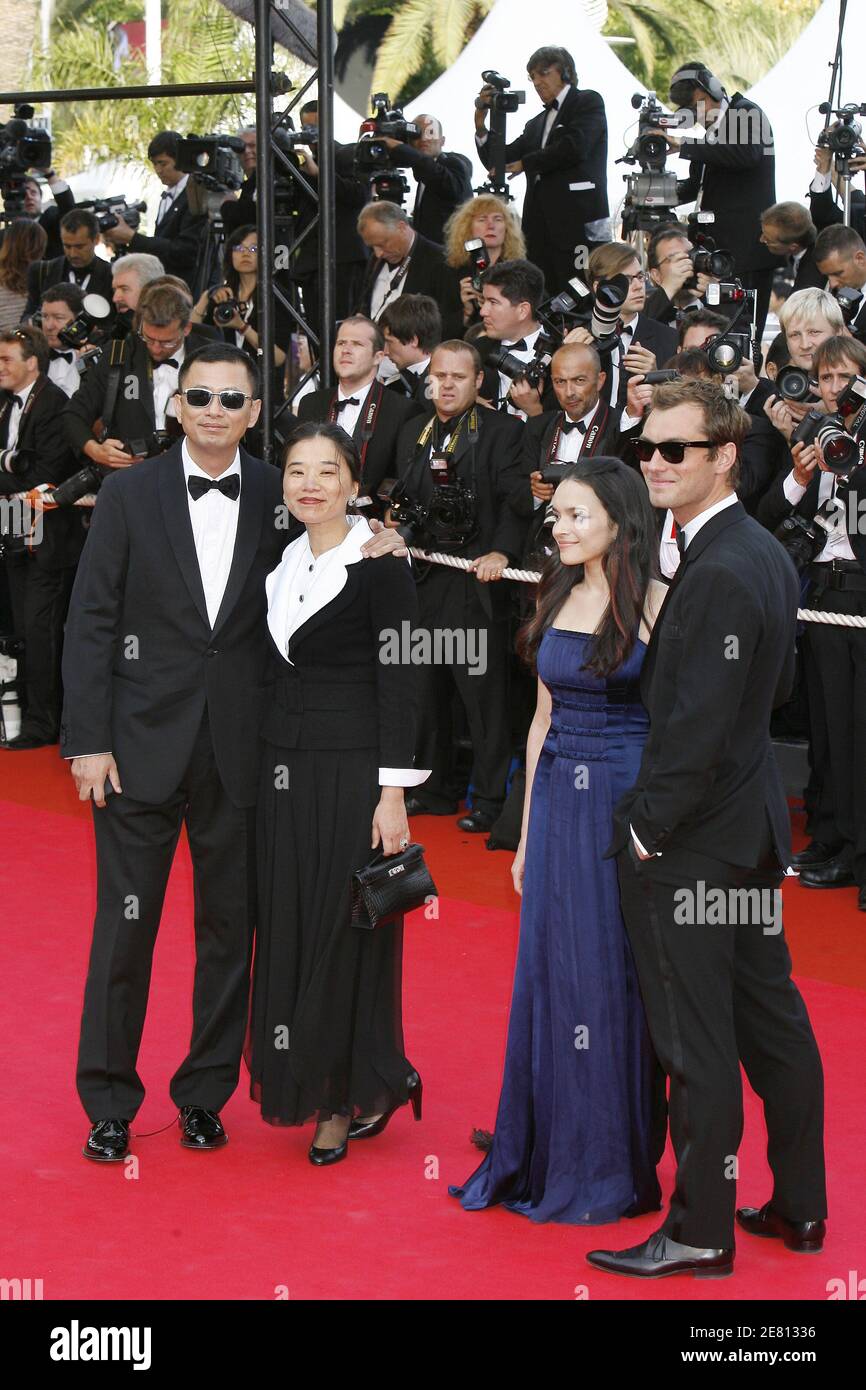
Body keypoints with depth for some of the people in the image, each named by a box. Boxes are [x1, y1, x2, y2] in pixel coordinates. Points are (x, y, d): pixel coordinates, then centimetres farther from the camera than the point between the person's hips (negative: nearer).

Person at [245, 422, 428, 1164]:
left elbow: (399, 682, -12)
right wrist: (272, 765, 12)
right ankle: (317, 1086, 21)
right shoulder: (285, 561, 10)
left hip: (354, 769, -7)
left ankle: (358, 1093, 14)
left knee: (348, 931, 0)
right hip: (287, 767, 7)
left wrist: (393, 793, -16)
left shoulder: (380, 564, -9)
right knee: (292, 929, 8)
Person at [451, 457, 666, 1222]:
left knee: (612, 979, 3)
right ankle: (544, 1157, 23)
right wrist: (528, 833, 13)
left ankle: (610, 1166, 17)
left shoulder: (657, 602, -8)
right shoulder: (557, 600, 9)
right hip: (558, 800, 6)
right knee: (547, 973, 10)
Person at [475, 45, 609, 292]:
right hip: (542, 229, 7)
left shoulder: (588, 102, 6)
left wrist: (526, 164, -2)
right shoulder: (536, 124, 26)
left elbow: (575, 147, -11)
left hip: (579, 223, -7)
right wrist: (481, 124, 6)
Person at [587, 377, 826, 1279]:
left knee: (696, 1043, 0)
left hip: (689, 841, -10)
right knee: (771, 1019, 16)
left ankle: (701, 1231, 10)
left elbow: (699, 723, -23)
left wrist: (648, 826, -14)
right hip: (751, 827, 10)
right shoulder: (764, 553, 9)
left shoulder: (719, 572, -21)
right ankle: (799, 1206, 27)